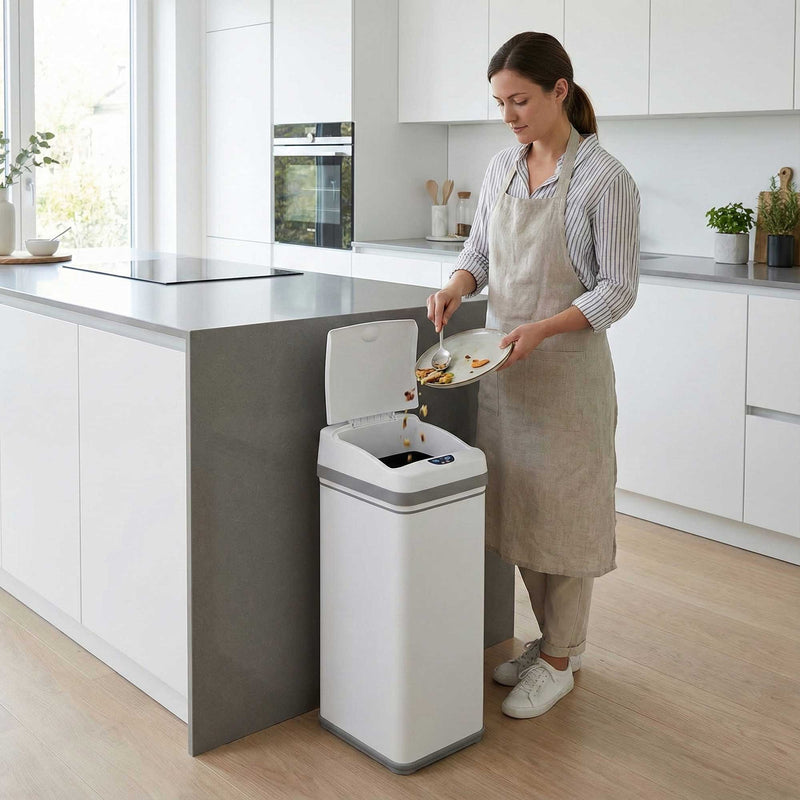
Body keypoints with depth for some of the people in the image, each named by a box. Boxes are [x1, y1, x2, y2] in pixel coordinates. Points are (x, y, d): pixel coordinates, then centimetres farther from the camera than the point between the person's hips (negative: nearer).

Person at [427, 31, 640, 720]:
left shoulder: (604, 179, -13)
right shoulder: (502, 168, 7)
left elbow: (619, 289, -13)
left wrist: (542, 328, -25)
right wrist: (457, 287, -7)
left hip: (568, 368, -7)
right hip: (501, 367, 7)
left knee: (564, 511, 4)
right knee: (516, 506, 14)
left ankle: (559, 661, 20)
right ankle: (553, 638, 32)